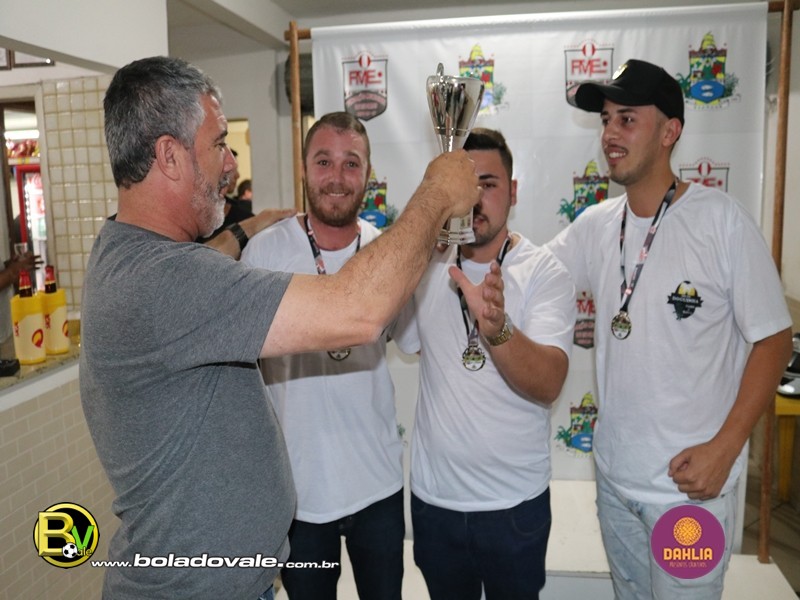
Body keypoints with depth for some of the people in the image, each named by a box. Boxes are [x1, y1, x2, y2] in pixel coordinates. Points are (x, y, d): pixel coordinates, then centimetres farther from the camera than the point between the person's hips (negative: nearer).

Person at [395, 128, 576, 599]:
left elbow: (548, 385, -25)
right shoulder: (425, 268, 0)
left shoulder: (545, 272, -13)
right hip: (433, 494, 3)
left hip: (515, 501, -3)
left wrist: (498, 331, -43)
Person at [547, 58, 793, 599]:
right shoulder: (595, 225, -1)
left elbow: (774, 339, -10)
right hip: (614, 476, 5)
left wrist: (725, 447, -16)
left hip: (692, 481, -4)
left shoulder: (722, 220, -14)